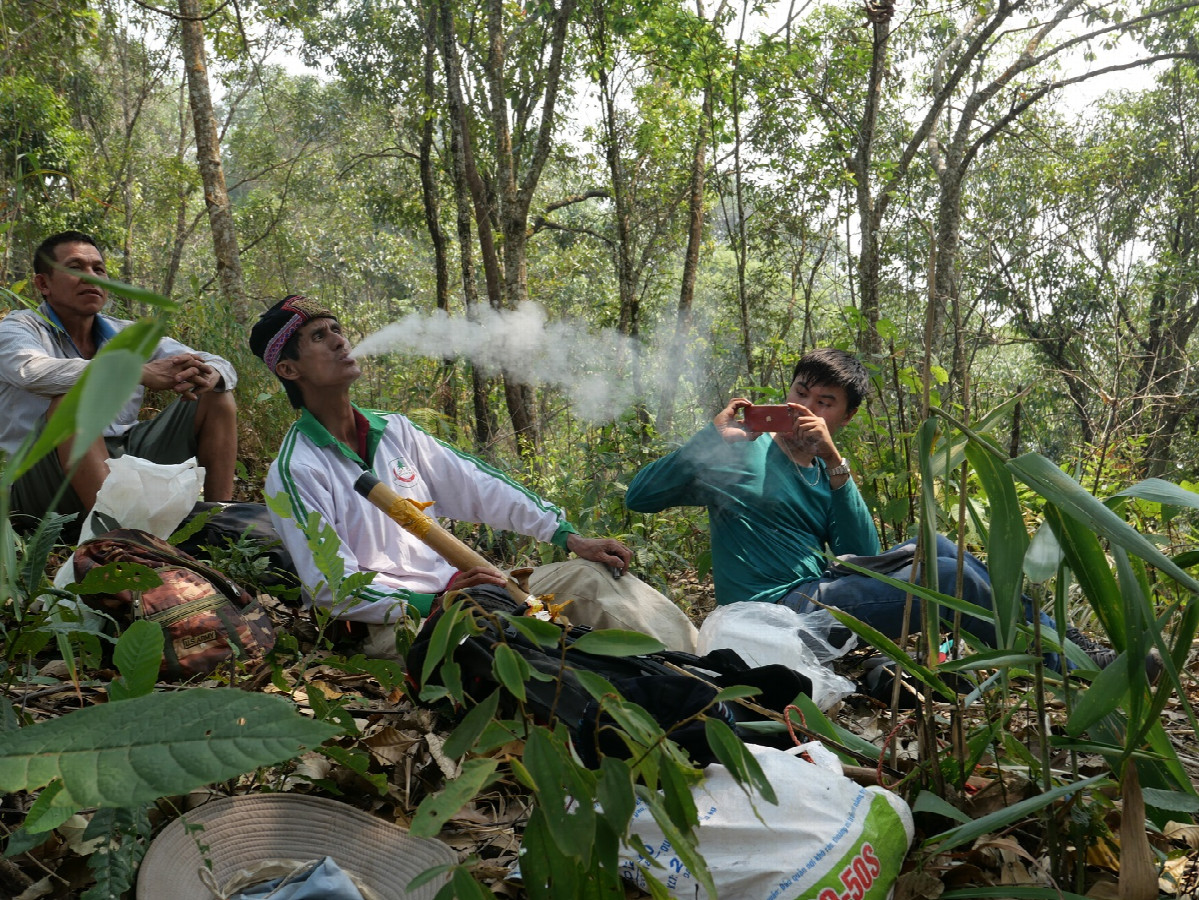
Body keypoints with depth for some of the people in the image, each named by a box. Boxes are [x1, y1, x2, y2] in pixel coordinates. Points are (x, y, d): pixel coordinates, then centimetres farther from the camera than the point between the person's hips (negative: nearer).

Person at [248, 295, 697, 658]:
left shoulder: (394, 430, 11)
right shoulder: (295, 470, -9)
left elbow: (477, 486, 7)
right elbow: (330, 587, -14)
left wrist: (570, 537, 0)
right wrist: (433, 602, -27)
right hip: (396, 624, -7)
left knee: (590, 574, -6)